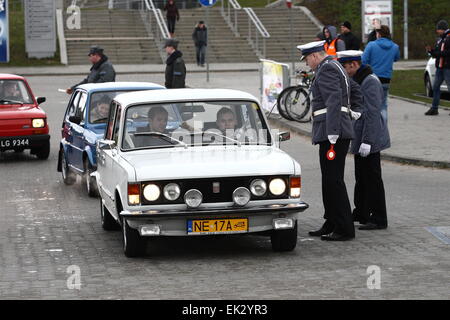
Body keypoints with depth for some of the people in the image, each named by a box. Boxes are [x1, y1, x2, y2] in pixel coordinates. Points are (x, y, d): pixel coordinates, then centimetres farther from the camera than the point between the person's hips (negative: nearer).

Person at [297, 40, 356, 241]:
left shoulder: (327, 69, -11)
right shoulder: (335, 67, 22)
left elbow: (334, 100, -21)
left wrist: (332, 133, -25)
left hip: (332, 135, -11)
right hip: (330, 133, 11)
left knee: (333, 181, -9)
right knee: (330, 181, 14)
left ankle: (344, 229, -7)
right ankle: (331, 225, 20)